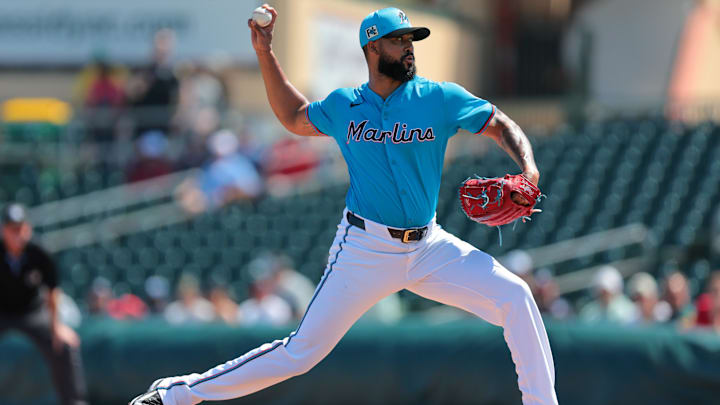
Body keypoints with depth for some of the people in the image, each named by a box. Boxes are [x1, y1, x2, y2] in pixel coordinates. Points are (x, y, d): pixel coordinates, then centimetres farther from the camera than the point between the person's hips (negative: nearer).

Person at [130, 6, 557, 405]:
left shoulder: (439, 99, -2)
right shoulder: (344, 106, 4)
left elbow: (501, 125, 1)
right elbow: (295, 118, 22)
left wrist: (529, 168, -18)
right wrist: (265, 54, 15)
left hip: (428, 247, 2)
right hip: (365, 250, -1)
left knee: (514, 296, -15)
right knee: (301, 352, -4)